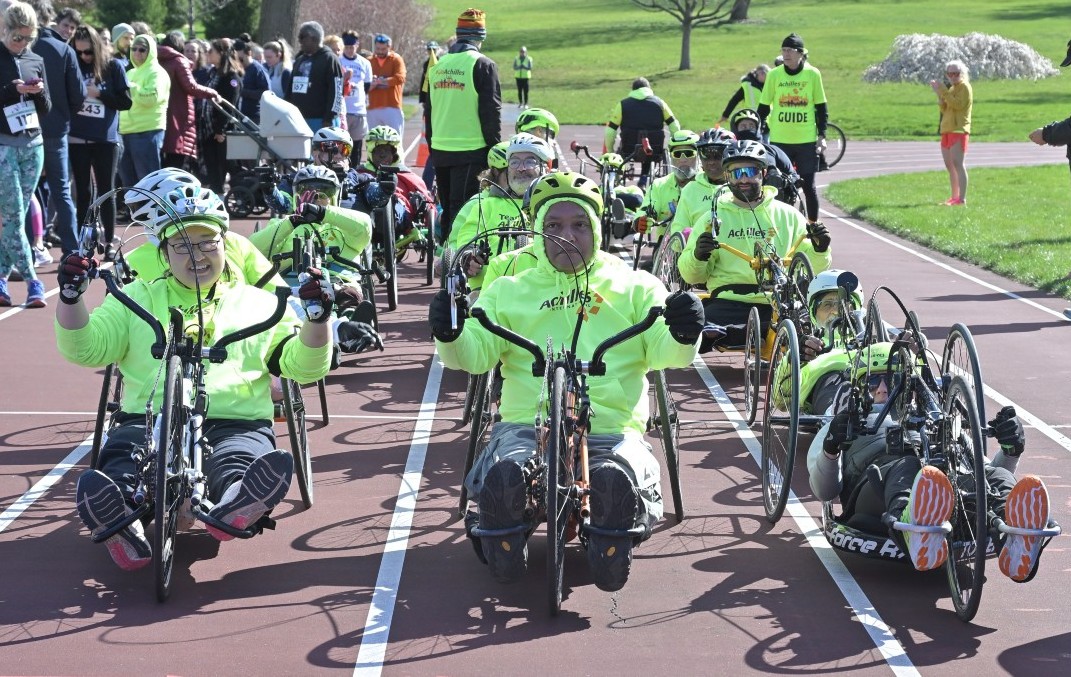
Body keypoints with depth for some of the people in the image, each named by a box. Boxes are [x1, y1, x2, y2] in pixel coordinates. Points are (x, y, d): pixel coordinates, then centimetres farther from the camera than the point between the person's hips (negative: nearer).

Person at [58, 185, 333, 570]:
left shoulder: (259, 303, 23)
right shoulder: (138, 298, 23)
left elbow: (303, 366, 15)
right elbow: (84, 348, 13)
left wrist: (318, 315, -3)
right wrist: (71, 295, -5)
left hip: (236, 424, -1)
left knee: (244, 463, -40)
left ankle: (234, 508, -67)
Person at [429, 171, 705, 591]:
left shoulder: (634, 288, 16)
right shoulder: (509, 291, 19)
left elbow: (664, 353, 2)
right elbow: (475, 354, 6)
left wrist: (683, 335, -22)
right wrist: (450, 336, -17)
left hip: (611, 426, -1)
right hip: (526, 422, 1)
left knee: (618, 481, -34)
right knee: (503, 475, -31)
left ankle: (608, 556, -6)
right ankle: (502, 550, -3)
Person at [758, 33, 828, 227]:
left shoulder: (813, 74, -1)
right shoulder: (774, 75, 1)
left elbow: (821, 107, 5)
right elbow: (763, 107, 7)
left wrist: (822, 135, -1)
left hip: (807, 140, -1)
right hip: (779, 140, 1)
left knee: (808, 184, 3)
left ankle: (813, 223, 18)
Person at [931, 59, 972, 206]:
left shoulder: (964, 87, -4)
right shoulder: (951, 89, 22)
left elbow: (958, 104, -19)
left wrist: (943, 92, -20)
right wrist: (939, 94, 3)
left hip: (959, 129, -9)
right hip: (947, 130, 9)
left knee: (957, 163, -15)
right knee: (949, 165, 10)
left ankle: (962, 199, -20)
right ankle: (955, 197, 15)